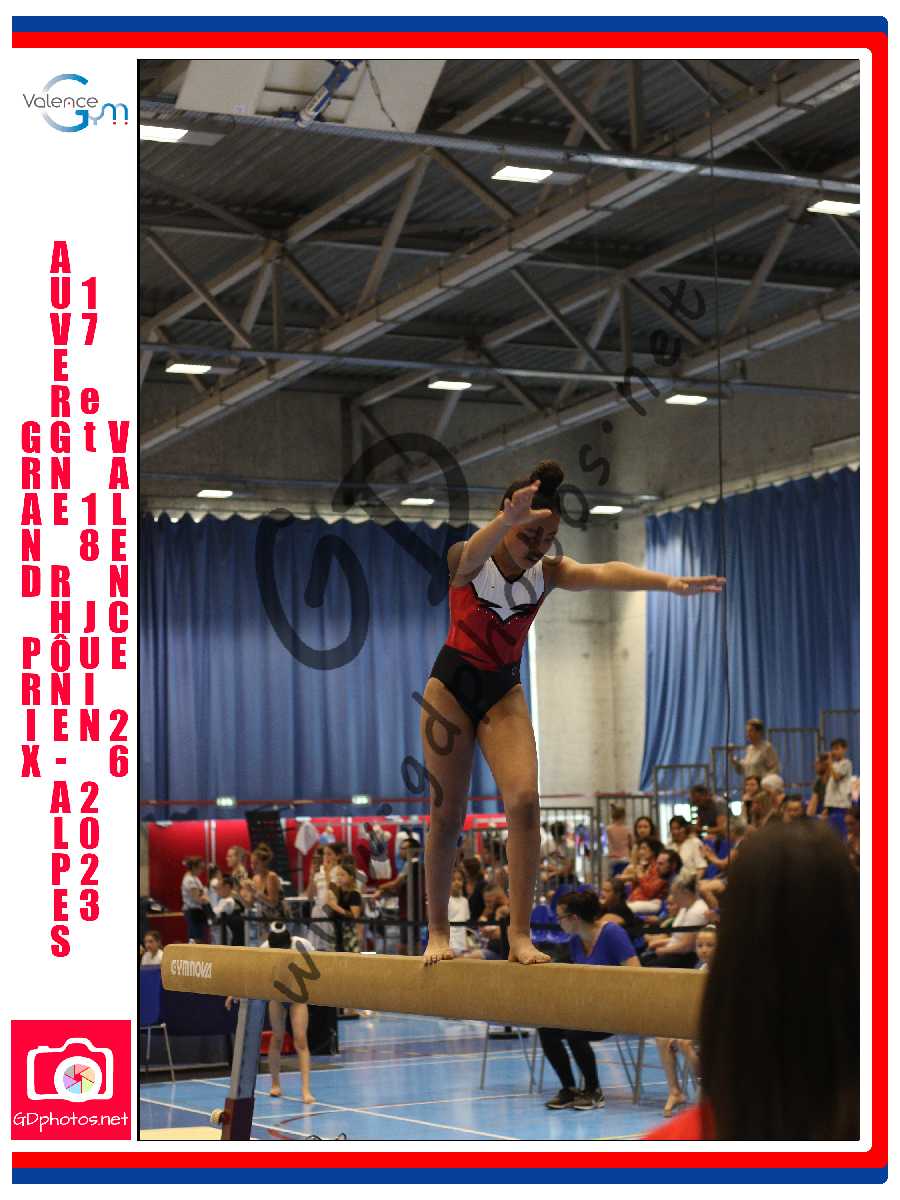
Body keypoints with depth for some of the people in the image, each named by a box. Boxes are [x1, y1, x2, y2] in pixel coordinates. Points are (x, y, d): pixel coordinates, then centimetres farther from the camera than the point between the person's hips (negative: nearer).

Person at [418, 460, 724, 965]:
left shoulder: (547, 572, -10)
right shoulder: (467, 561, -17)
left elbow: (603, 572, -29)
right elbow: (474, 556, -44)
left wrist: (668, 581, -49)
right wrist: (508, 519, -68)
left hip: (503, 691, 3)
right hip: (453, 684, -3)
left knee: (524, 799, -16)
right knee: (447, 814, 0)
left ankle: (521, 935, -13)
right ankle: (438, 932, 14)